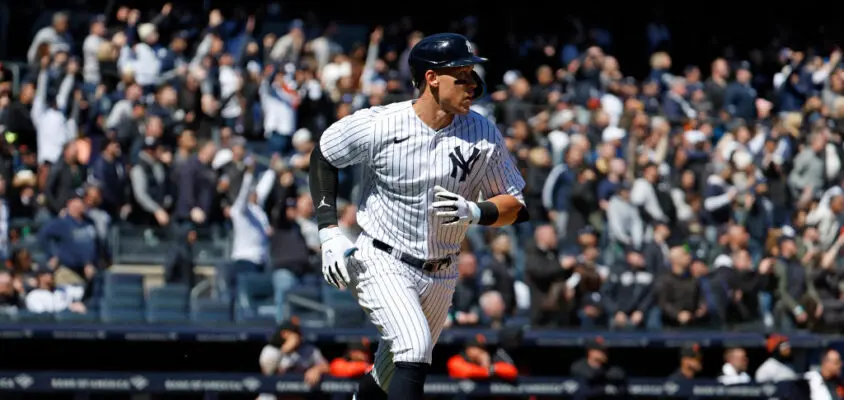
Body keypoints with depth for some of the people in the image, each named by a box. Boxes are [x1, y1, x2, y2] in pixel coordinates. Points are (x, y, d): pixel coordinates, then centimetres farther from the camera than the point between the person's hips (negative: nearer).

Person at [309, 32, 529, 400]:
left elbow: (516, 207, -1)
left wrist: (474, 212, -23)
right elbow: (322, 157, 2)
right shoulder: (378, 125, -16)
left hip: (440, 277, 4)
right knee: (415, 346, -27)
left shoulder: (484, 135, -8)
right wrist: (328, 232, -6)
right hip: (381, 263, -4)